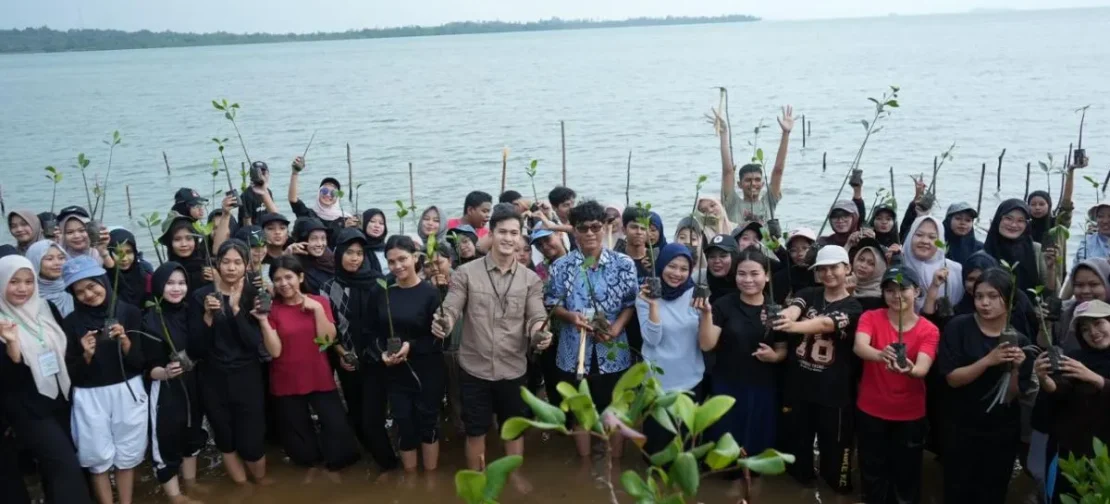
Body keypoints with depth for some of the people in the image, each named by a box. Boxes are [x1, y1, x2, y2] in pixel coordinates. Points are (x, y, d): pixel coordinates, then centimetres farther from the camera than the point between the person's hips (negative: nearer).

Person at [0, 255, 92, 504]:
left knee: (55, 465, 12)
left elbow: (63, 351, 16)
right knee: (66, 465, -9)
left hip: (59, 399, 5)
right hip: (27, 408, -5)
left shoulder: (44, 309, 3)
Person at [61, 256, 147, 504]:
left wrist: (125, 343, -20)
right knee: (99, 460, 7)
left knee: (127, 457, 10)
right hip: (90, 397, 0)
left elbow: (141, 361, -3)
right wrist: (86, 356, -19)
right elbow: (71, 373, -2)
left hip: (128, 391, 0)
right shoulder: (71, 322, -3)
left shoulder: (129, 312, -4)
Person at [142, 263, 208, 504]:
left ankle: (190, 481, 40)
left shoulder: (190, 312, -1)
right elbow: (150, 367, -16)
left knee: (192, 434, 20)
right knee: (167, 439, 0)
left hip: (191, 385, 6)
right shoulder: (150, 320, -16)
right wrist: (165, 372, -34)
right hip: (165, 390, -6)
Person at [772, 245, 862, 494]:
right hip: (798, 387, 3)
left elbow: (825, 324, -27)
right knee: (797, 446, 16)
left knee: (833, 450, 7)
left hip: (833, 392, -3)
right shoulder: (808, 294, 5)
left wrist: (794, 326, -48)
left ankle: (835, 492, 28)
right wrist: (784, 316, -45)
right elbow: (793, 308, -19)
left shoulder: (853, 308, -6)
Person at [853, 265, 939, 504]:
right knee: (873, 475, 14)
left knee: (906, 475, 13)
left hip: (910, 415, 0)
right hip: (870, 411, 0)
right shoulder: (871, 317, -8)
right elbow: (859, 347, -27)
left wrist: (909, 369, -47)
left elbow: (923, 368, -22)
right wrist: (881, 355, -49)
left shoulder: (928, 330, -7)